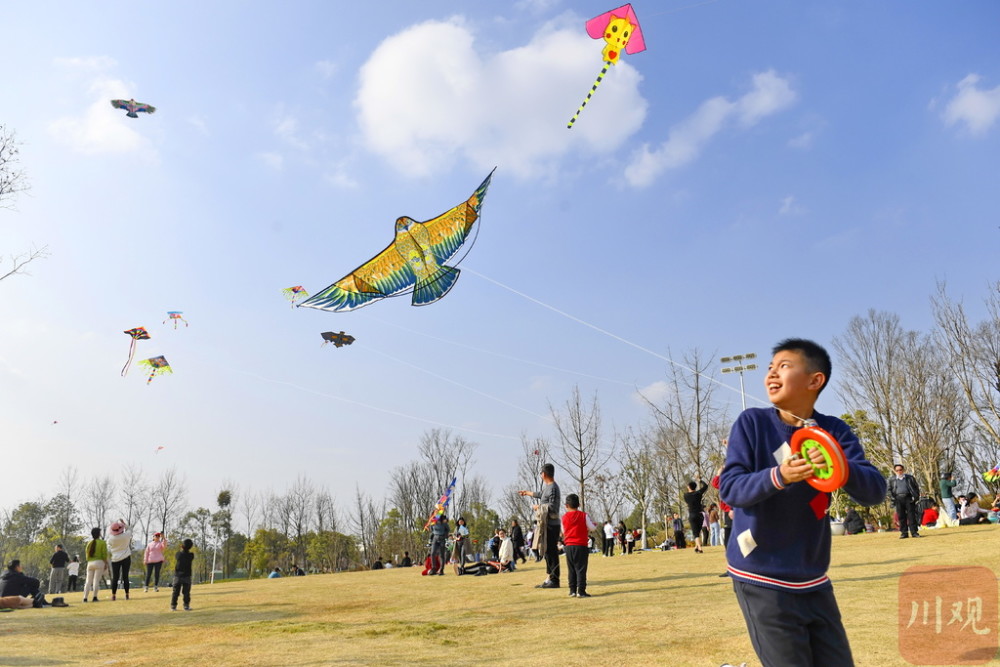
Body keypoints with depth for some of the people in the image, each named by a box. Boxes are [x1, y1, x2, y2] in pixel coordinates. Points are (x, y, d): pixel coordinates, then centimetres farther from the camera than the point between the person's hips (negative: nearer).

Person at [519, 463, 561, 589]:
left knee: (551, 552, -8)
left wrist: (539, 507, -6)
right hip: (546, 525, 10)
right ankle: (549, 579, 17)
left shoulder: (553, 488, -13)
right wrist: (527, 493, 53)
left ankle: (554, 580, -6)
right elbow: (541, 494, 38)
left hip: (551, 525, -10)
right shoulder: (547, 487, 16)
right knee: (547, 553, 12)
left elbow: (552, 507, -22)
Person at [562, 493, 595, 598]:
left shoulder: (564, 517, 2)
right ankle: (581, 591, -5)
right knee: (581, 569, -1)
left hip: (568, 546, 3)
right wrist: (594, 525, 21)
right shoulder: (584, 516, -5)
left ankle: (572, 590, 12)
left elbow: (563, 531, 12)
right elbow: (592, 528, 0)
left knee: (571, 570, 11)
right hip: (581, 546, -3)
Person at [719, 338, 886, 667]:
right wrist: (778, 476, -33)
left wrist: (841, 467, -32)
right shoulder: (752, 422, -9)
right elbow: (729, 487, -15)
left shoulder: (834, 431, -2)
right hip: (762, 581, -4)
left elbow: (875, 491, -10)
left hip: (813, 582, 4)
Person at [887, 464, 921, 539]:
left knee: (911, 515, -3)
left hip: (909, 498, -1)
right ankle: (904, 533, 4)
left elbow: (916, 487, 9)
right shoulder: (892, 480, 12)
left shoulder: (910, 477, 9)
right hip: (898, 499, 1)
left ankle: (914, 532, 2)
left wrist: (916, 497, -3)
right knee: (901, 516, 0)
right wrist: (892, 498, -1)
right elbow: (889, 490, 14)